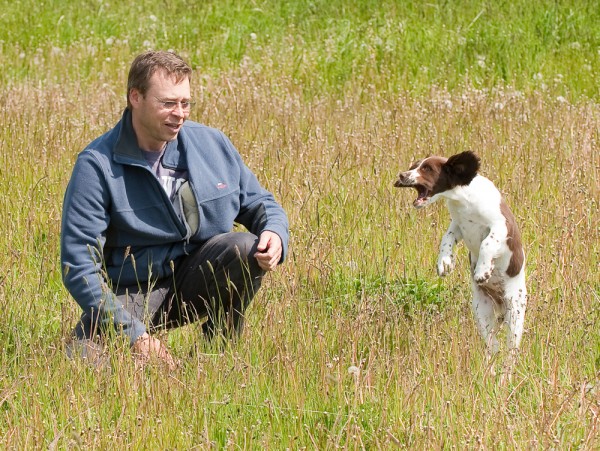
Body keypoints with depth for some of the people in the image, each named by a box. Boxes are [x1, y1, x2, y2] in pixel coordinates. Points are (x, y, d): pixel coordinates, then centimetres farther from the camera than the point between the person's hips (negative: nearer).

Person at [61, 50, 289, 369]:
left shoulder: (212, 144, 1)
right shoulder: (98, 165, -13)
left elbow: (260, 204, 12)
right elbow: (79, 266, -16)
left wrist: (275, 234, -15)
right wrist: (134, 334, -23)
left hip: (200, 282, 4)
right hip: (133, 294, -3)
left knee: (247, 248, -24)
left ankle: (221, 344, -2)